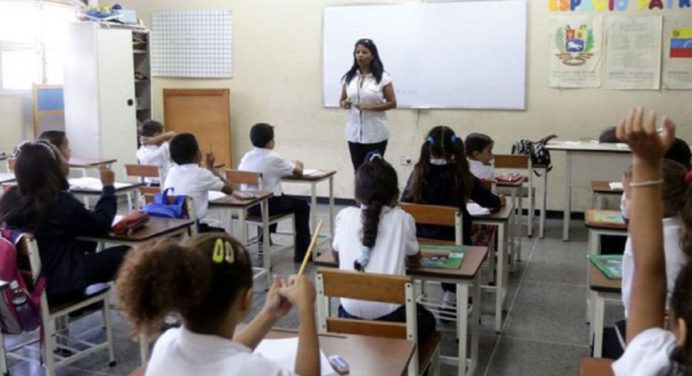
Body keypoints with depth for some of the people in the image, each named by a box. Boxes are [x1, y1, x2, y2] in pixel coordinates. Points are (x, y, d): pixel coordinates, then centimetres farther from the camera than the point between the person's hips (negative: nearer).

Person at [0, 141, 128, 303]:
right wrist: (108, 187, 1)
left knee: (86, 243, 26)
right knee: (124, 253, 6)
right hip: (58, 284, -7)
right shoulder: (61, 202, -24)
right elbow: (101, 225, -10)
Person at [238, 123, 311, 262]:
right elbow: (299, 172, -6)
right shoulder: (274, 158, -13)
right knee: (302, 206, 14)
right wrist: (298, 165, 19)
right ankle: (302, 252, 16)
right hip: (268, 205, -6)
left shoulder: (246, 156, 3)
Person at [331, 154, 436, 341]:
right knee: (427, 320, 29)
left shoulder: (345, 216, 2)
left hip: (351, 314, 2)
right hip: (390, 313, -2)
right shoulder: (402, 219, -2)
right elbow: (415, 257, 14)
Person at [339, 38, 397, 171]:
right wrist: (344, 104, -10)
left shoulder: (382, 77, -5)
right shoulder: (348, 77, 6)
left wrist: (370, 107, -18)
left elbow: (392, 103, -5)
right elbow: (342, 100, 15)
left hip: (376, 134, -4)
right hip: (354, 133, 4)